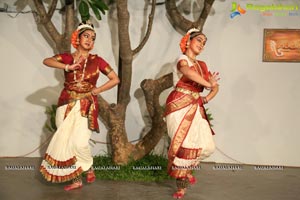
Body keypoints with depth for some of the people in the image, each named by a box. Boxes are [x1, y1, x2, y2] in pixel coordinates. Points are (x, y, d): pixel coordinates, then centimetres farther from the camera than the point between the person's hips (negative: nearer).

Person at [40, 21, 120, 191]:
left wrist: (97, 90, -1)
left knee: (79, 143, -18)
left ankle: (89, 168, 12)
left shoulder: (97, 60, 2)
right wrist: (67, 67, -20)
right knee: (65, 142, 2)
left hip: (86, 106, -2)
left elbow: (115, 79, 4)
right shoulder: (67, 57, 4)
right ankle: (76, 180, 16)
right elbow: (47, 61, -12)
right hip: (67, 105, 2)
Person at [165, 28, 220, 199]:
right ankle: (182, 185, 5)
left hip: (196, 108, 7)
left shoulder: (202, 65, 18)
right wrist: (208, 84, -28)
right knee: (184, 144, -8)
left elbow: (216, 87, 18)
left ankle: (186, 170, 25)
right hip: (180, 106, -7)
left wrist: (206, 99, -1)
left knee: (207, 146, 0)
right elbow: (187, 71, -29)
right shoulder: (182, 60, -4)